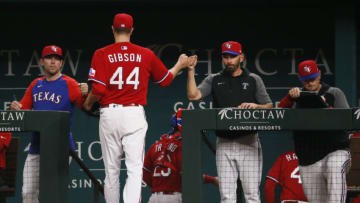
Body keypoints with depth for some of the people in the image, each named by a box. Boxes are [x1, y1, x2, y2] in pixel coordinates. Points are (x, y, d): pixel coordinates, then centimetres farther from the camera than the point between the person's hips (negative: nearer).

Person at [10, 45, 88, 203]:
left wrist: (86, 95, -32)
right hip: (36, 147, 6)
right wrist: (15, 108, -5)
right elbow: (23, 109, 18)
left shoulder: (69, 84, -3)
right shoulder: (36, 85, 14)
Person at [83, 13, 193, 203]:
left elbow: (98, 89, -9)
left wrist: (88, 103, 12)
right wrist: (180, 65, 39)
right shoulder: (145, 54, 6)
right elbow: (165, 79, 20)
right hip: (135, 114, 0)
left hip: (109, 114, 0)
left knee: (111, 171, 10)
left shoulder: (101, 54, 0)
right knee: (135, 169, -6)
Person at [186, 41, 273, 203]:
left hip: (247, 142, -2)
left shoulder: (253, 80, 10)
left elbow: (270, 107, 6)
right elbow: (193, 95, -2)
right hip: (224, 143, 2)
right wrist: (191, 71, -11)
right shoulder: (214, 80, 13)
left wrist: (255, 106, -14)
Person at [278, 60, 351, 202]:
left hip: (336, 151, -3)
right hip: (308, 159, 3)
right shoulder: (297, 96, 14)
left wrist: (326, 105, -17)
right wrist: (289, 97, -17)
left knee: (334, 169, -35)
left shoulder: (334, 93, 8)